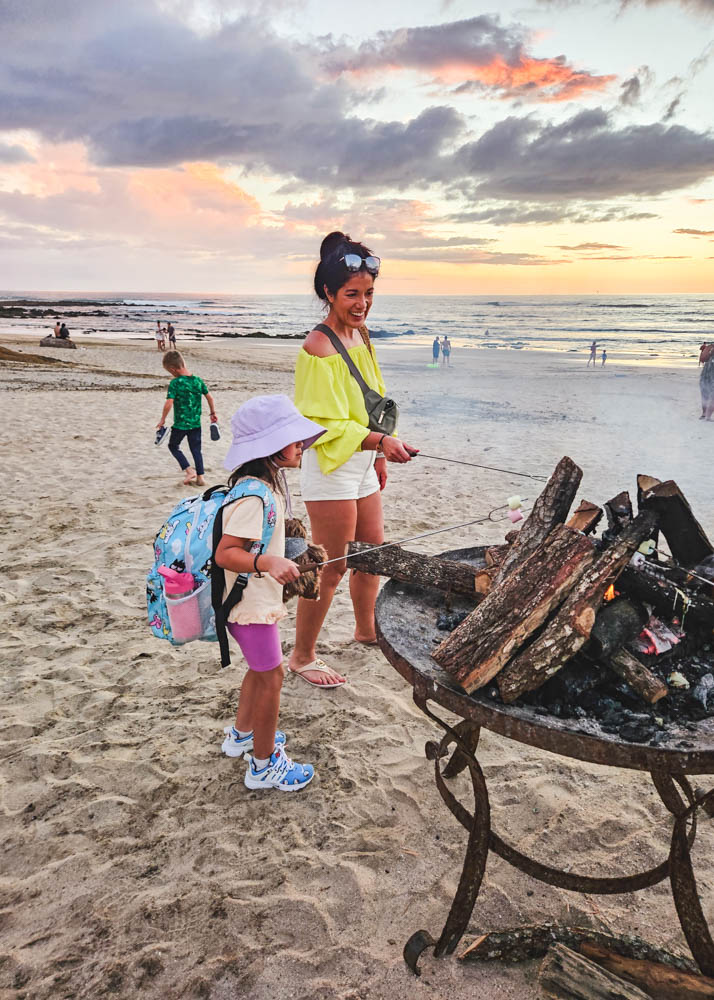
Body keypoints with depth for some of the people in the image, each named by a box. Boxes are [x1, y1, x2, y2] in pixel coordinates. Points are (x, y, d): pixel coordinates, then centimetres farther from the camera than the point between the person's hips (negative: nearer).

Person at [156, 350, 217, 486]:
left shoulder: (175, 383, -16)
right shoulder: (198, 380, -1)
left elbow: (169, 403, -21)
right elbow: (209, 397, 7)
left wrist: (162, 420, -9)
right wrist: (213, 413, 19)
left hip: (180, 423, -4)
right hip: (196, 423, 4)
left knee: (173, 446, 17)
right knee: (196, 449, 14)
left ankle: (189, 470, 5)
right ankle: (200, 477, 12)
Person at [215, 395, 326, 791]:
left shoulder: (268, 482, 5)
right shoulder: (254, 497, -27)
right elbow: (225, 553, -31)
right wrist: (266, 561, -44)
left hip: (258, 599, 10)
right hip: (250, 604, -10)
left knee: (261, 667, 24)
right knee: (271, 675, 2)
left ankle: (242, 734, 45)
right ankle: (263, 764, 19)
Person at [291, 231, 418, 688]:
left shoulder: (360, 335, 9)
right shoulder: (319, 347, -19)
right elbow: (326, 423, -22)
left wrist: (379, 454, 18)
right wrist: (380, 441, -34)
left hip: (361, 464, 9)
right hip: (331, 467, -9)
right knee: (331, 567, -1)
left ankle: (366, 629, 42)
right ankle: (302, 656, 16)